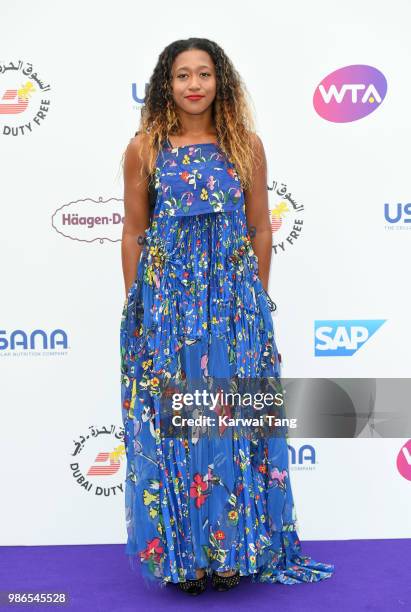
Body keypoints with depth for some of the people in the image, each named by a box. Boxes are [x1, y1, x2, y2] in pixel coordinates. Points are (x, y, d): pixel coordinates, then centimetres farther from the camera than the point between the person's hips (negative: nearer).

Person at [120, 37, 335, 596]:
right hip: (165, 297, 0)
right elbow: (133, 232, 5)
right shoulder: (145, 148, 2)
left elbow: (260, 228, 7)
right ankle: (182, 551, 19)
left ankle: (234, 548, 21)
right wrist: (136, 306, 3)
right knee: (169, 421, 3)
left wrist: (257, 299, 6)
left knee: (233, 419, 4)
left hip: (235, 300, 1)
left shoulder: (246, 145, 4)